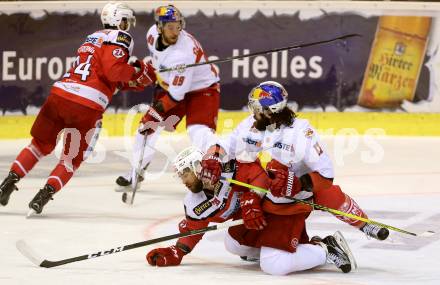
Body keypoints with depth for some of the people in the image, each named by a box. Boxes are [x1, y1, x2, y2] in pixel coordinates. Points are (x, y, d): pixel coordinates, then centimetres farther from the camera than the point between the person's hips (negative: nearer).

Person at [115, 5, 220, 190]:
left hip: (202, 89, -7)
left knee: (200, 132, -27)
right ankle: (135, 173, 24)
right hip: (170, 85, 7)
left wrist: (157, 110, -24)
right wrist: (158, 83, 12)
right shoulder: (153, 34, -14)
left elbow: (176, 93, -30)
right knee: (148, 127, 5)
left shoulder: (184, 51, -36)